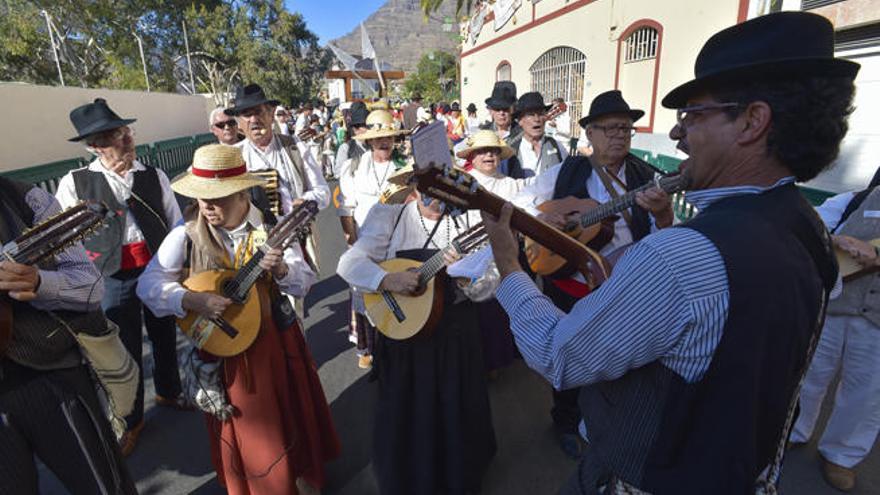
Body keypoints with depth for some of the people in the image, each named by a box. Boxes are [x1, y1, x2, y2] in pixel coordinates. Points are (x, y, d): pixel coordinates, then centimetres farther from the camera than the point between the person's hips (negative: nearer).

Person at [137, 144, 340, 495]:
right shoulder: (187, 233, -10)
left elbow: (305, 284, -10)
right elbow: (147, 284, -8)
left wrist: (281, 269, -31)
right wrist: (191, 300, -25)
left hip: (276, 340, 1)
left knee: (290, 415, 17)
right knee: (242, 429, 16)